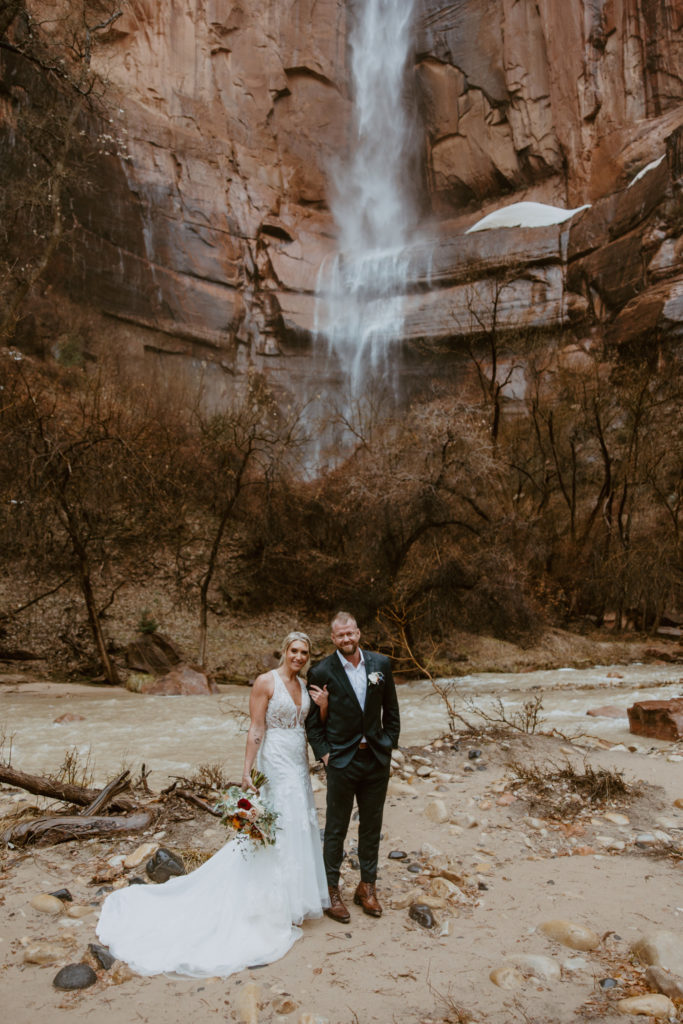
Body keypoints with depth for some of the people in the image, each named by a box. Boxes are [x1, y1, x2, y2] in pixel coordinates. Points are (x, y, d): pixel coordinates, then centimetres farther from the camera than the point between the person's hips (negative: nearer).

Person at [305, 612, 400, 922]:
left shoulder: (380, 664, -1)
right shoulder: (322, 672, -10)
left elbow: (391, 710, 8)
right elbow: (313, 721, -2)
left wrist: (389, 744, 2)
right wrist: (323, 754, -8)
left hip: (376, 759, 3)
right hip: (342, 761, -3)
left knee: (372, 826, 15)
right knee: (336, 829, 9)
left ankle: (367, 886, 32)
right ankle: (331, 891, 26)